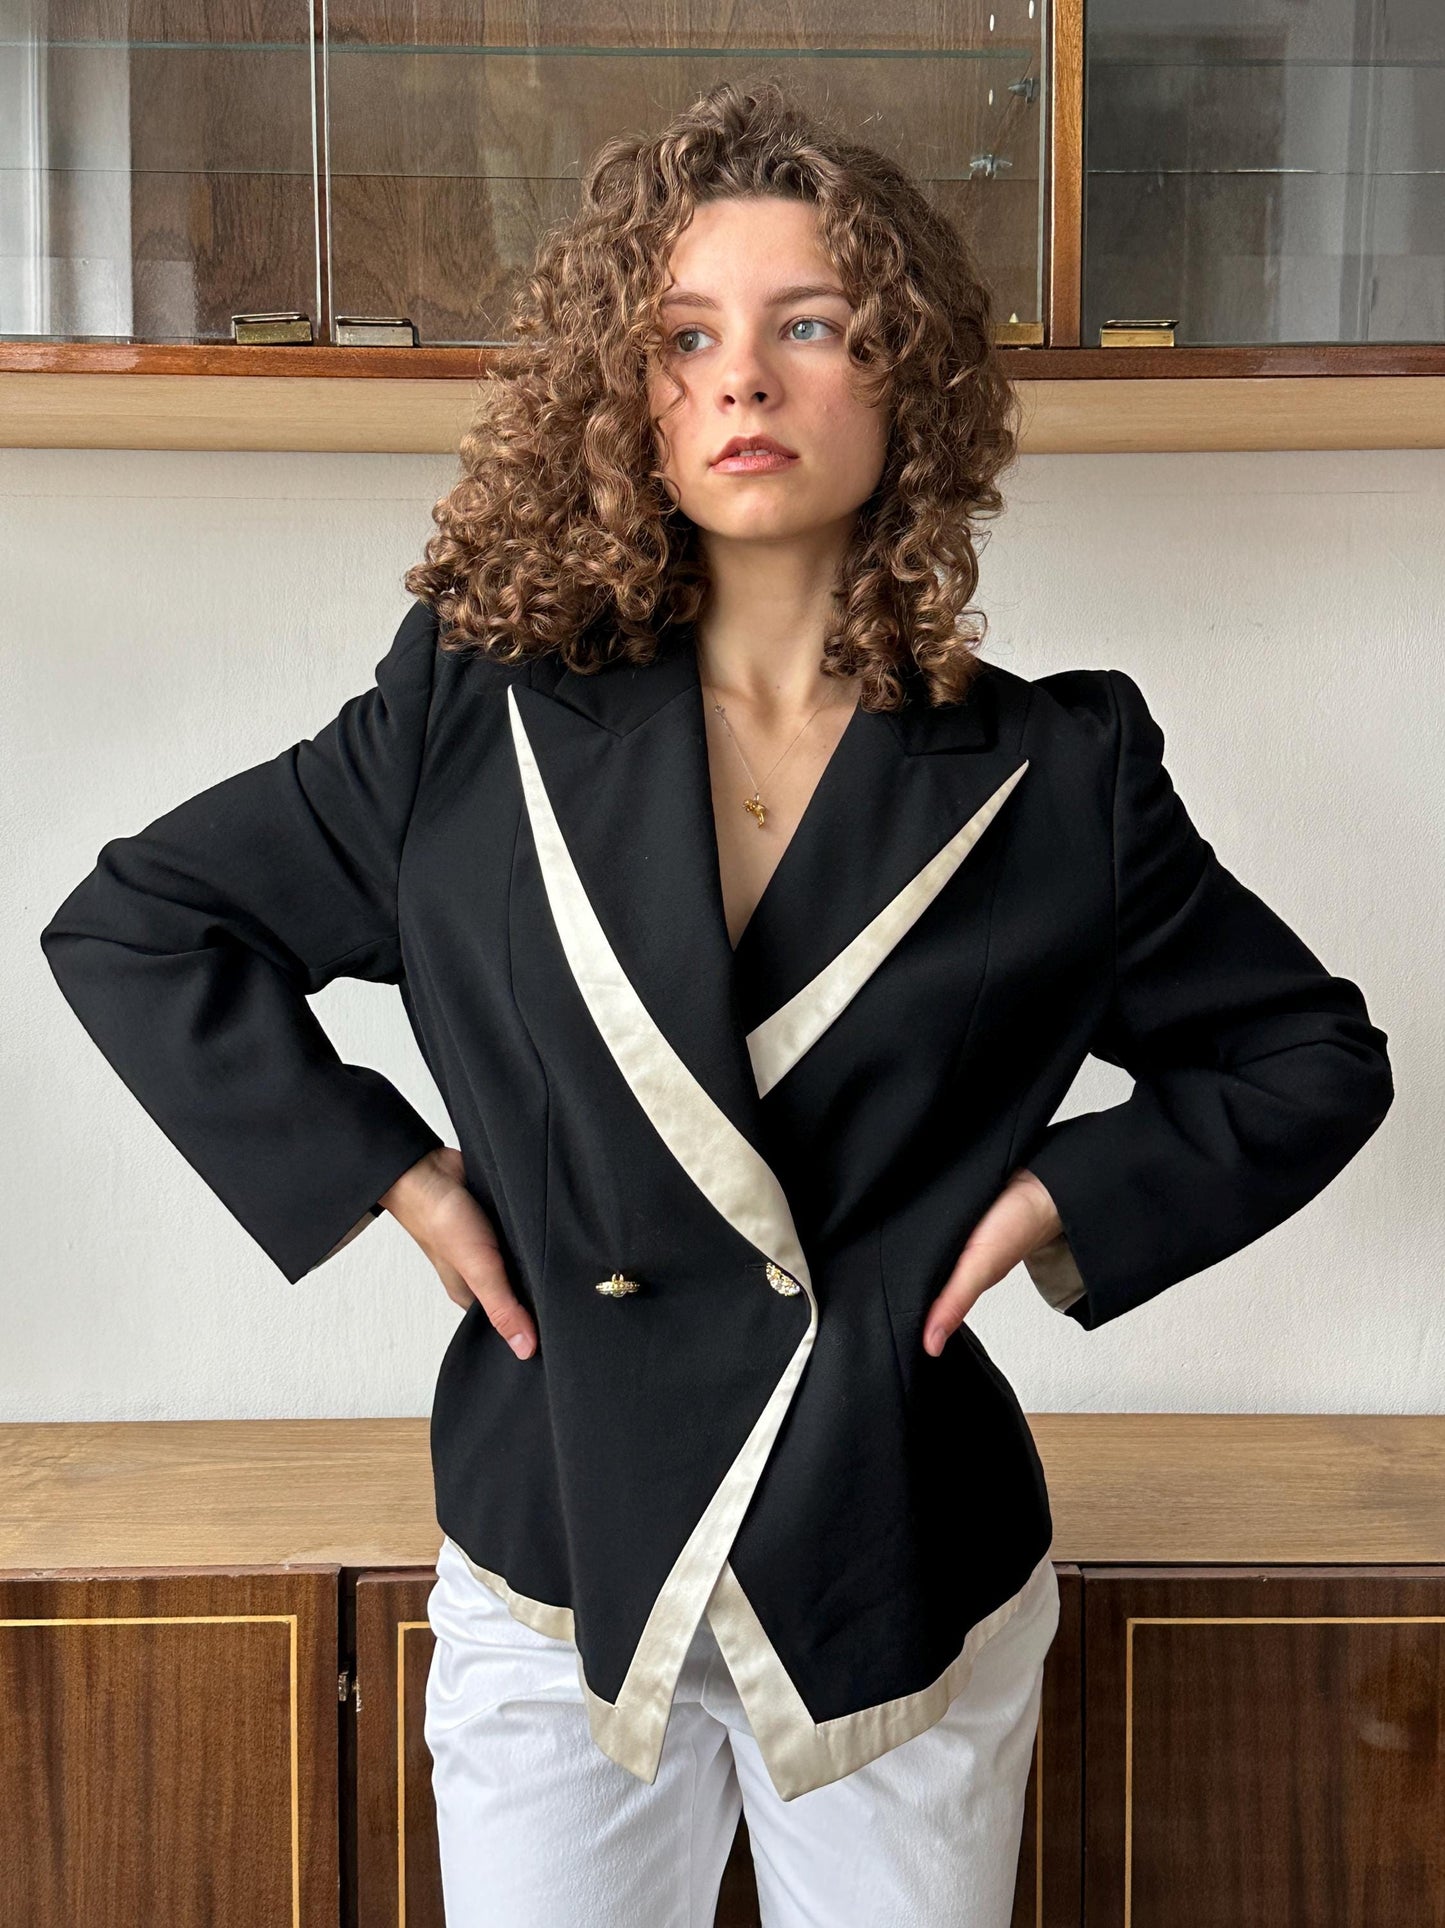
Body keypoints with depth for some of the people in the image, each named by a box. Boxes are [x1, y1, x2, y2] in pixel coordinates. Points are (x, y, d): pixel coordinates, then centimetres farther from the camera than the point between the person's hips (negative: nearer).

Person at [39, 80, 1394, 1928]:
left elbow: (1314, 1058, 8)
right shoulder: (481, 712, -4)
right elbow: (131, 926, 2)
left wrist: (1064, 1193, -6)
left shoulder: (1054, 776, -4)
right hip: (559, 1558, 0)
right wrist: (390, 1174, -5)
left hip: (905, 1581, 0)